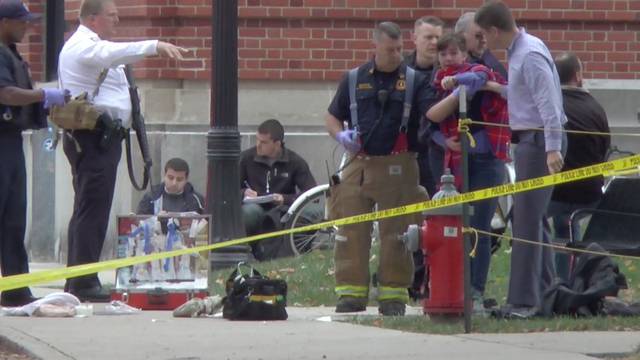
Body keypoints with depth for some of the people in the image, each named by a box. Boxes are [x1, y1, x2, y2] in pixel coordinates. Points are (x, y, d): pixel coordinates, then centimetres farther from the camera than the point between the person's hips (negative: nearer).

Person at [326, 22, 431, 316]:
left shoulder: (415, 81, 6)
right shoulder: (354, 80, 12)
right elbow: (332, 117, 17)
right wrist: (340, 135, -4)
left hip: (398, 167, -2)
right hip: (359, 165, 2)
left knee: (396, 234, -1)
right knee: (351, 231, -1)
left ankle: (394, 295, 5)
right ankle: (351, 294, 4)